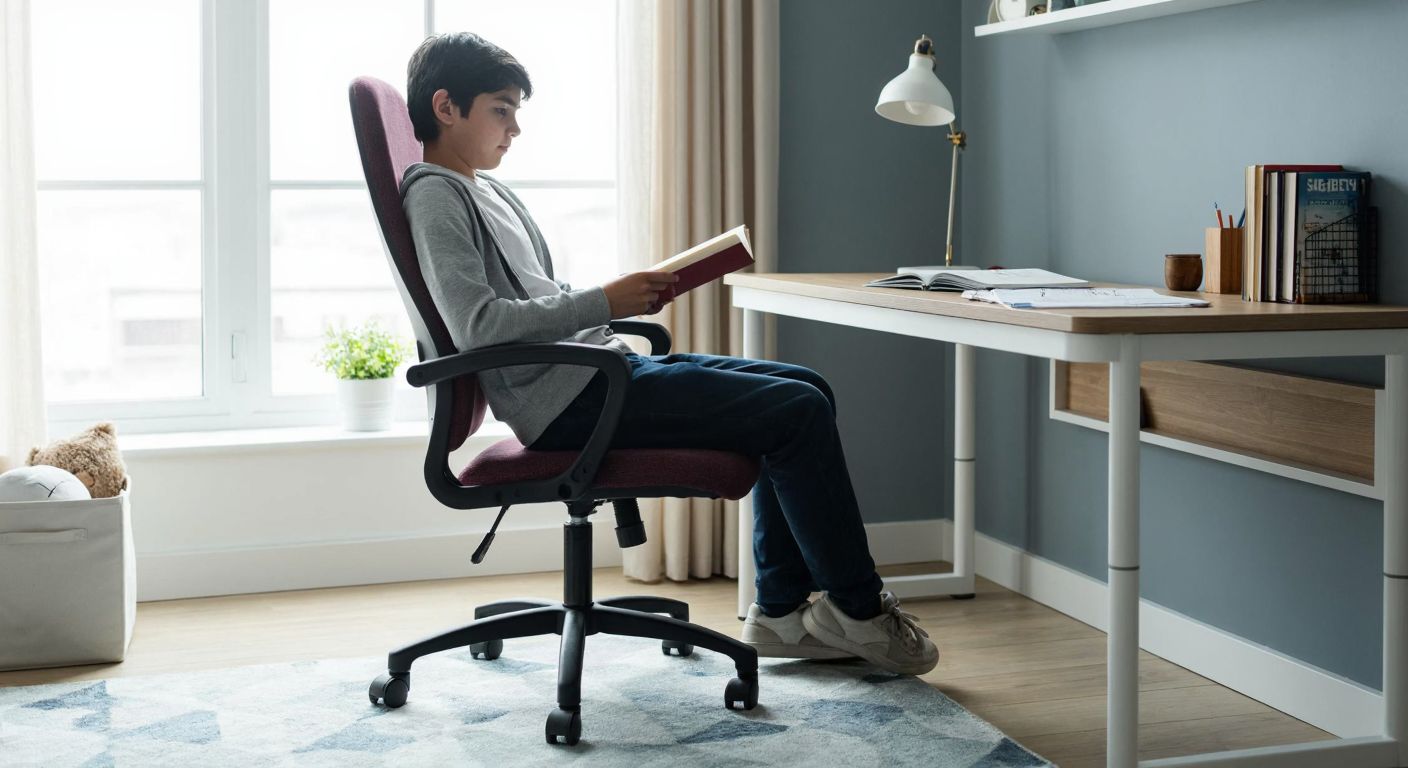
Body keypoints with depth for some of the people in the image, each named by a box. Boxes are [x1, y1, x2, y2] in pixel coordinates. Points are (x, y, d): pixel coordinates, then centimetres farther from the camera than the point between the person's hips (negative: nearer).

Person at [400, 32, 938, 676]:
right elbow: (476, 324, -22)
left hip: (601, 367, 10)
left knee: (805, 391, 8)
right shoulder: (434, 195, -7)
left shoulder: (485, 189, 22)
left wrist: (630, 297, 8)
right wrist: (604, 302, -18)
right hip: (567, 399, -10)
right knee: (798, 413, -14)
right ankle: (858, 610, 1)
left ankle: (781, 609, 9)